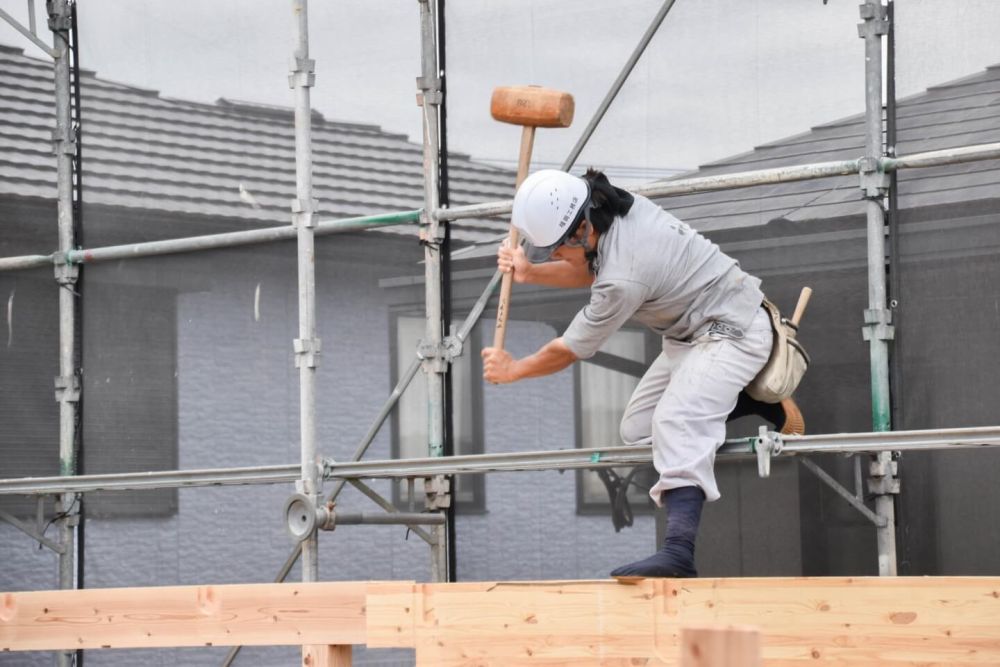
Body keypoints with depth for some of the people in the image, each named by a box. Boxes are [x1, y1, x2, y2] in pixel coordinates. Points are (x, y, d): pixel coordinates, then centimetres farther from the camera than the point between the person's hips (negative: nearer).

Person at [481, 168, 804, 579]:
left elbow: (570, 350, -16)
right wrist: (531, 273, 3)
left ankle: (679, 552, -48)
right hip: (690, 335, 10)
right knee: (636, 431, 9)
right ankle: (763, 403, 17)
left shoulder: (624, 278, -31)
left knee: (675, 424, -32)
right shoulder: (619, 207, -7)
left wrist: (512, 370, 0)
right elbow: (587, 271, 18)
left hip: (733, 331, -10)